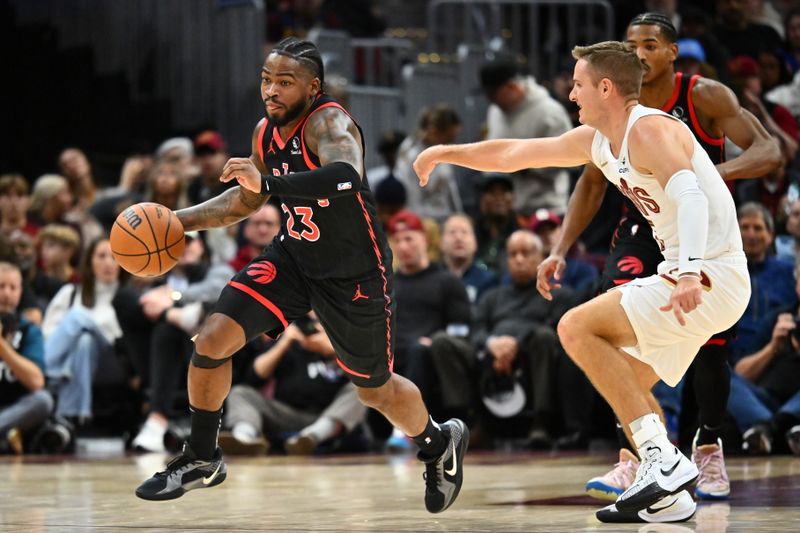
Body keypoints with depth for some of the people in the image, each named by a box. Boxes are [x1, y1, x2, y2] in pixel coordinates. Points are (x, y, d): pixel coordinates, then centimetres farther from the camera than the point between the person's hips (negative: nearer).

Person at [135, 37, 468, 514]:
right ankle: (202, 460, 7)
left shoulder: (329, 122, -27)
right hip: (294, 258, 6)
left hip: (354, 276, -6)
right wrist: (179, 221, 5)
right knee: (212, 340, -12)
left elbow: (346, 175, -50)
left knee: (376, 391, 12)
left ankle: (441, 443, 45)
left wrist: (268, 182, -55)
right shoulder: (267, 133, -3)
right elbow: (246, 201, 15)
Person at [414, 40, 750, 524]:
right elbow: (512, 155, 24)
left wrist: (689, 275, -45)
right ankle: (667, 499, 17)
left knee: (577, 328, -15)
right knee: (625, 380, 16)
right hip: (685, 273, 10)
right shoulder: (594, 141, 12)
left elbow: (691, 195, -33)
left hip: (711, 278, -10)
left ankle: (664, 460, -19)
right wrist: (446, 153, 30)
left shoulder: (649, 131, -16)